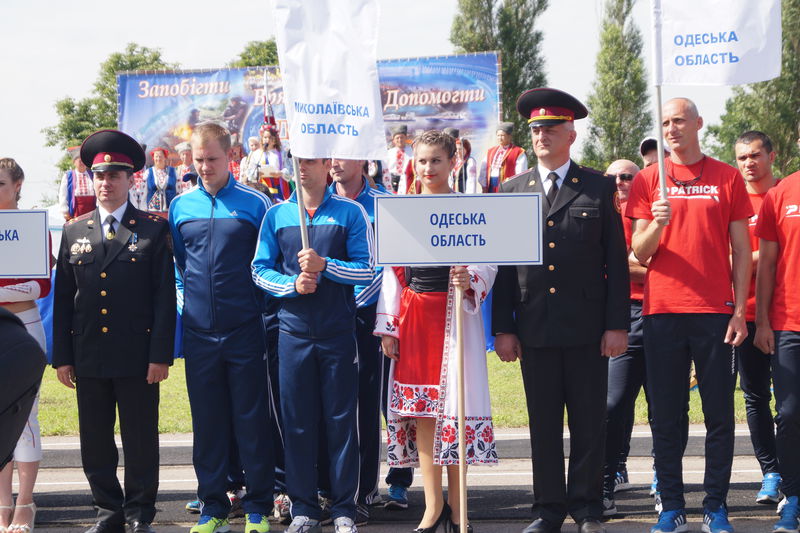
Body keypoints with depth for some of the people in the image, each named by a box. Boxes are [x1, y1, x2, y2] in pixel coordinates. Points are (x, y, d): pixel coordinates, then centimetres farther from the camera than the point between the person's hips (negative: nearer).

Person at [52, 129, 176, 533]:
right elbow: (62, 298, 10)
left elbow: (165, 296, -3)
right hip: (88, 357, 3)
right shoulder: (74, 232, 11)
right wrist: (62, 356, 4)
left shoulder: (154, 230, 1)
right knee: (95, 442, 8)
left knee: (140, 439, 3)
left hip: (137, 357, -3)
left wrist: (161, 355, -9)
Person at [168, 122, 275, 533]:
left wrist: (263, 308, -1)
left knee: (251, 418, 2)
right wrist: (184, 297, 9)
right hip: (199, 330, 3)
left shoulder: (255, 203, -1)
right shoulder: (181, 206, 9)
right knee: (207, 420, 7)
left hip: (244, 328, -3)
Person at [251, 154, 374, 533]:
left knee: (342, 420, 0)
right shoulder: (277, 215, 8)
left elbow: (368, 271, -2)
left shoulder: (350, 213, 2)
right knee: (297, 422, 4)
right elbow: (260, 269, 7)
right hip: (294, 331, 2)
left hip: (339, 332, -2)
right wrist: (292, 284, -10)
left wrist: (325, 265, -15)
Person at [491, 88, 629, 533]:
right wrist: (503, 327, 2)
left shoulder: (599, 188, 5)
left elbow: (616, 260, 2)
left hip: (587, 328, -2)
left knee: (589, 422, 3)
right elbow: (503, 263, 8)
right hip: (534, 326, 2)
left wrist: (617, 325, -5)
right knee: (543, 424, 6)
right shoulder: (512, 191, 10)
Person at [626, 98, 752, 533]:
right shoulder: (647, 180, 7)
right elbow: (639, 253, 3)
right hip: (663, 312, 1)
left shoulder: (727, 178, 6)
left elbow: (741, 251, 6)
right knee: (666, 415, 3)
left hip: (715, 311, 0)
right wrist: (657, 223, -17)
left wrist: (739, 311, -1)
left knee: (720, 414, 1)